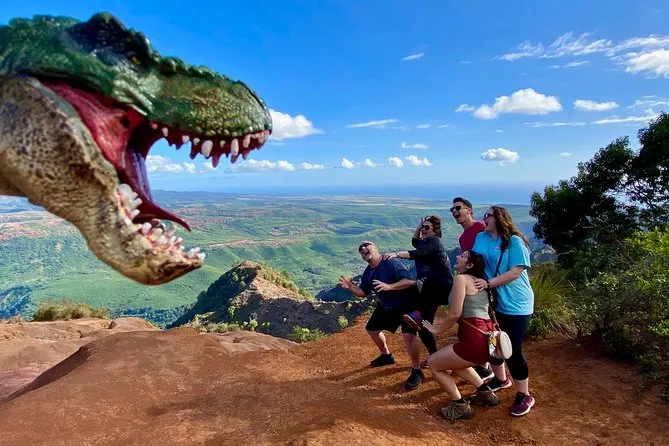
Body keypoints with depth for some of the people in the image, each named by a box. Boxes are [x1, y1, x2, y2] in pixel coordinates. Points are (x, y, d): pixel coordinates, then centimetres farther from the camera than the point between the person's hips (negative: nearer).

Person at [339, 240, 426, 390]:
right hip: (386, 306, 9)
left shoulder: (391, 263, -27)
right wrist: (350, 287, -15)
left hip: (408, 305, -9)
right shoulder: (367, 272, -1)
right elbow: (363, 292, 5)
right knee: (372, 328, 20)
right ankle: (386, 356, 45)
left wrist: (388, 286, -46)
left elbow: (410, 281, -36)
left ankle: (417, 372, -8)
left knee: (408, 335, -28)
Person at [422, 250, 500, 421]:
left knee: (433, 363, 8)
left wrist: (436, 329, 1)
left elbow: (455, 314, -11)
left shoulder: (461, 278, -5)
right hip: (488, 338, 9)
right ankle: (485, 393, 33)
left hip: (476, 341, -9)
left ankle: (460, 406, 14)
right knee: (453, 360, 33)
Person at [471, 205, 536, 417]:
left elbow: (516, 272, -21)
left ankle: (524, 396, 17)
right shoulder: (481, 238, 4)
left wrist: (488, 283, -27)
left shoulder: (514, 241, -14)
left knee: (513, 350, -3)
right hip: (494, 301, 7)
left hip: (516, 304, -6)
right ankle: (500, 379, 42)